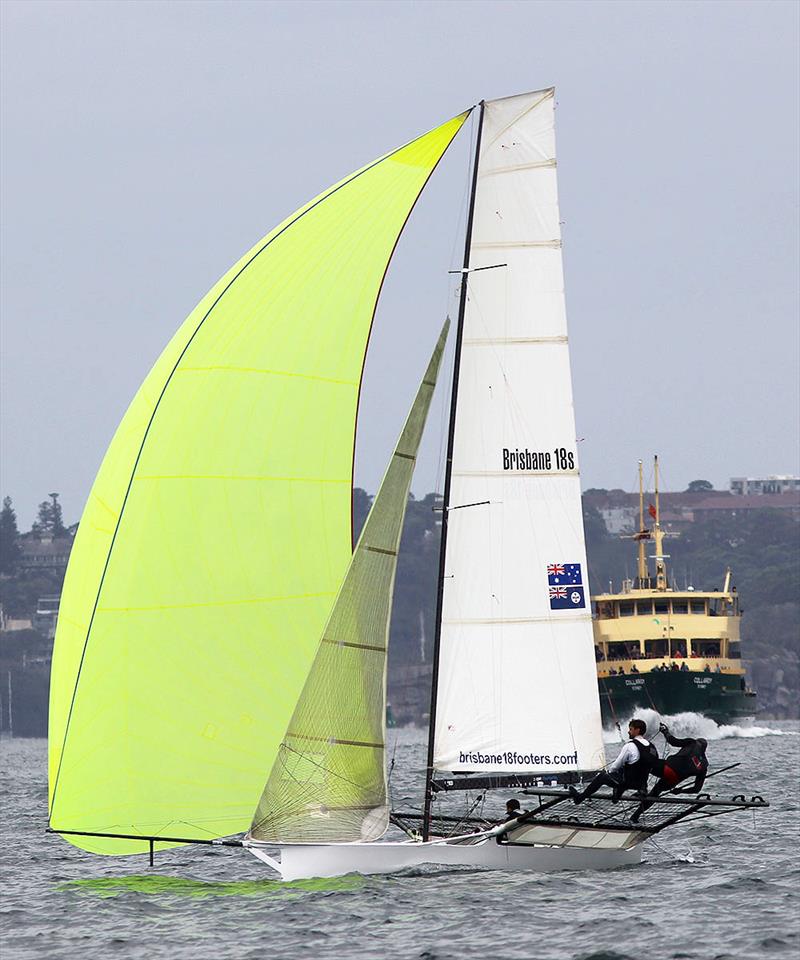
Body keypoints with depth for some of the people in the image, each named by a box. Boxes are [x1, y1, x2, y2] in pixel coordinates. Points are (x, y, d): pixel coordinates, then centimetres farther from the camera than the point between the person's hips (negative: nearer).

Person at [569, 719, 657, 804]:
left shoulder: (630, 746, -19)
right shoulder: (650, 746, 2)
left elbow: (617, 765, -11)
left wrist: (608, 771, 11)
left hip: (628, 782, -6)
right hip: (643, 782, 6)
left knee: (602, 776, 12)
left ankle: (580, 797, 22)